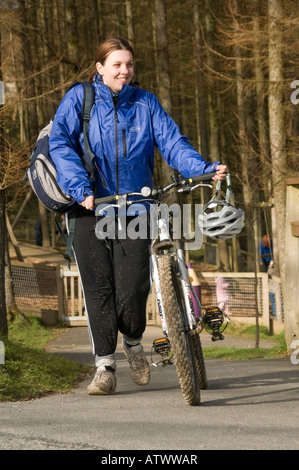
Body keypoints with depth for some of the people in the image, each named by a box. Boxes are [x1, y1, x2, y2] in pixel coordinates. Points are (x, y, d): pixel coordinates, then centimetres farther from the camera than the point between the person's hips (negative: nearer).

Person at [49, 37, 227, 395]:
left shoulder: (145, 103, 10)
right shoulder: (79, 99, 4)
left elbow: (171, 141, 1)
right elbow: (60, 143, -8)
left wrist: (203, 169, -17)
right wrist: (81, 188, -22)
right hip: (91, 208, -1)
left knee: (132, 288, -9)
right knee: (98, 288, -4)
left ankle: (134, 343, 21)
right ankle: (104, 366, 7)